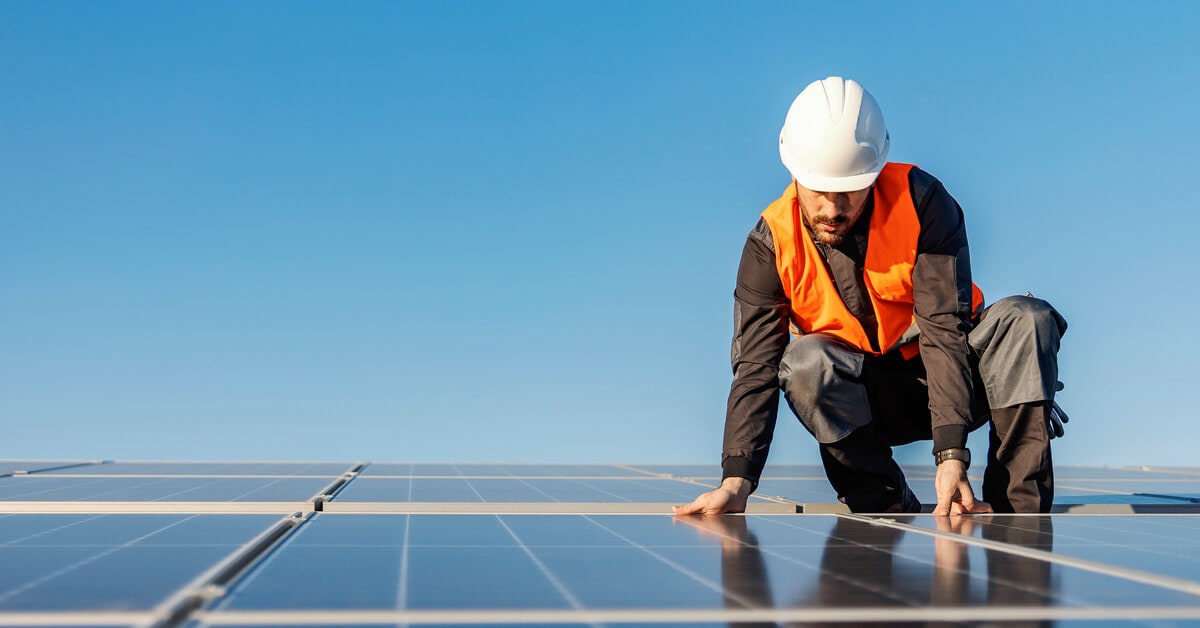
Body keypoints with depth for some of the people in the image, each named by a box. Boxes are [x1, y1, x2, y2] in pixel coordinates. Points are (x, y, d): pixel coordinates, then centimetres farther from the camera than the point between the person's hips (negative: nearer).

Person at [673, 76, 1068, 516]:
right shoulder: (771, 243, -14)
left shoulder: (922, 201, -19)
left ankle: (1018, 511, -25)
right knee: (806, 362, -31)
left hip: (947, 375, 0)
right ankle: (889, 511, -19)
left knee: (1027, 319, -26)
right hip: (863, 404, 0)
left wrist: (951, 454, -35)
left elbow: (944, 330, -25)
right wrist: (736, 480, -33)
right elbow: (756, 365, -19)